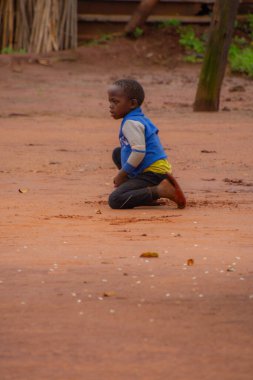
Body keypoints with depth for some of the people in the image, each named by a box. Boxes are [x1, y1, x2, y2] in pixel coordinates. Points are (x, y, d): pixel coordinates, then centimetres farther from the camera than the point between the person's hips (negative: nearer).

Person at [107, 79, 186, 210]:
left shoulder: (131, 123, -12)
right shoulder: (141, 119, 21)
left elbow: (139, 151, -22)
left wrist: (122, 174, -12)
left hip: (152, 174, -10)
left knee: (114, 200, -21)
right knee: (117, 153, 27)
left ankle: (160, 191, -25)